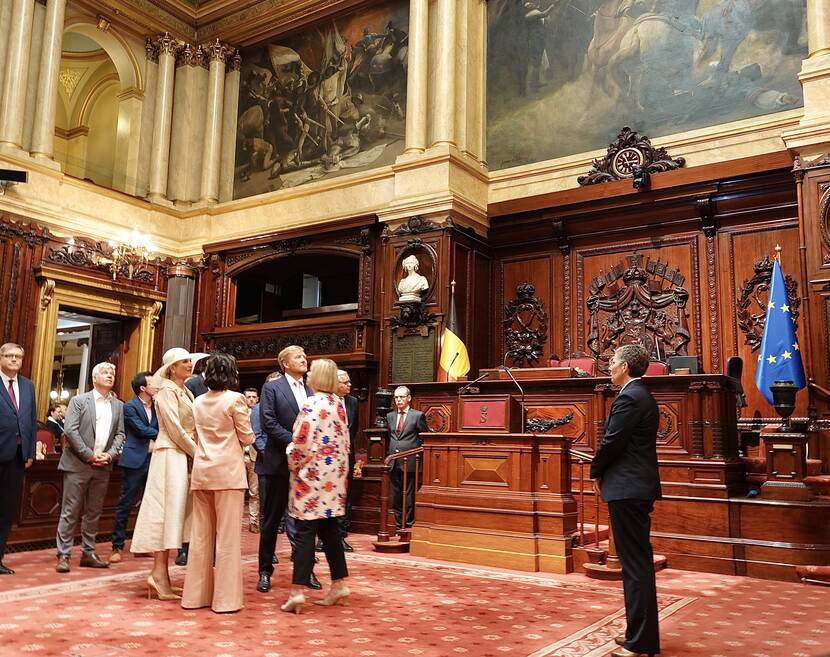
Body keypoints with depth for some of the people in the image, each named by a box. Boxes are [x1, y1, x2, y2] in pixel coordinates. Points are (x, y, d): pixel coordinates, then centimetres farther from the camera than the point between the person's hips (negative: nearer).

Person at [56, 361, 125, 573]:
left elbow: (120, 434, 10)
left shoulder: (118, 405, 12)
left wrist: (110, 454, -7)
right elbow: (70, 430, -9)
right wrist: (89, 455, -13)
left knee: (94, 512, 10)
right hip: (78, 464, -4)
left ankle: (88, 553, 17)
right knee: (70, 511, -2)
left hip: (103, 466, 4)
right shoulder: (79, 401, 0)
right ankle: (63, 555, 3)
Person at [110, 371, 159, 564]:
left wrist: (154, 440, -9)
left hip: (153, 460, 6)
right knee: (125, 504, -2)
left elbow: (160, 429, 10)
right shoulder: (130, 407, -4)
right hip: (135, 460, -6)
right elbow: (142, 429, -11)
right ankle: (117, 547, 5)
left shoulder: (157, 406, 13)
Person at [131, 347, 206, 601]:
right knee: (168, 509, -10)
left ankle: (160, 573, 11)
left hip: (184, 454, 8)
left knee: (174, 511, 7)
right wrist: (197, 453, -9)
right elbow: (175, 428, -13)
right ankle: (159, 573, -9)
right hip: (170, 454, -8)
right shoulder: (167, 390, -6)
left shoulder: (186, 392, 18)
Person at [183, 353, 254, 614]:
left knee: (201, 534, 11)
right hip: (228, 470, -6)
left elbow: (197, 437, 16)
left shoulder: (198, 402, 10)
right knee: (227, 536, -2)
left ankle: (196, 594, 16)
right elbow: (247, 438, -2)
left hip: (202, 471, 6)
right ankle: (225, 598, 1)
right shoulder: (235, 399, -8)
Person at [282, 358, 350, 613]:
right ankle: (339, 586, 16)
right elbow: (345, 440, 12)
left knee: (305, 532, -4)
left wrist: (294, 465, 0)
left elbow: (302, 443, -16)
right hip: (335, 476, 7)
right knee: (329, 530, 13)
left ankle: (297, 591, -4)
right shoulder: (339, 403, 9)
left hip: (312, 476, -7)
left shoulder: (312, 404, -13)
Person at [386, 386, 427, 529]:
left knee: (409, 496, -1)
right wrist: (390, 453, 14)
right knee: (396, 496, 10)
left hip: (409, 462, -5)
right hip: (393, 463, 5)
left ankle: (408, 526, 7)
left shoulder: (418, 416, -3)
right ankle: (399, 526, 19)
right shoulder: (390, 416, 13)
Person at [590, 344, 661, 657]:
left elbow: (611, 442, -18)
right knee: (639, 562, 16)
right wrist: (604, 472, 11)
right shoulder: (642, 395, 15)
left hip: (626, 489, -10)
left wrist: (596, 473, -2)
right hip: (638, 487, 10)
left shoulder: (629, 398, -16)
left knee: (635, 564, -5)